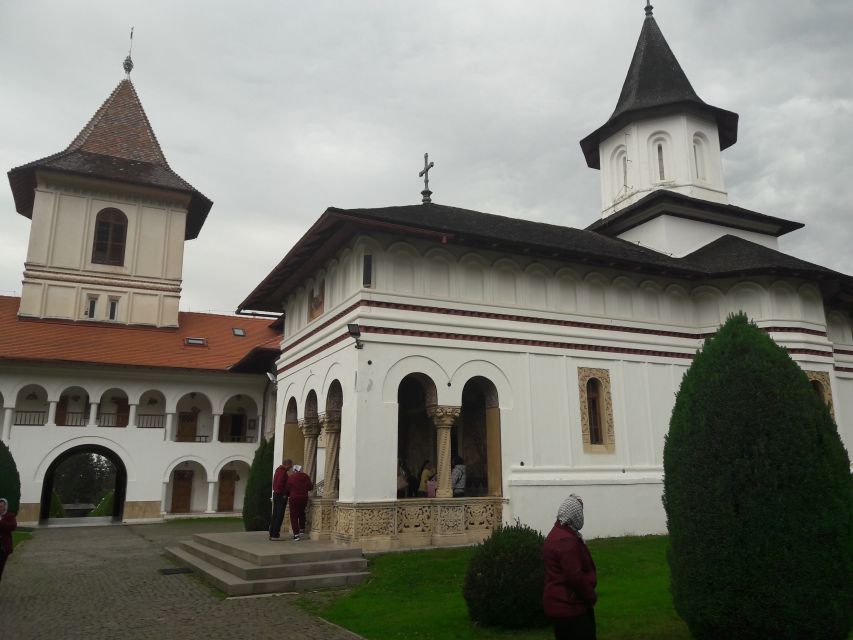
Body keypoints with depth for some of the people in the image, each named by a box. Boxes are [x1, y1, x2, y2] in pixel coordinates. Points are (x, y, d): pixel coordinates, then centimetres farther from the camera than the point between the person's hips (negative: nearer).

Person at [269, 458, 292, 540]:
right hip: (281, 496, -10)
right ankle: (275, 535, -6)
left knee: (275, 515, 11)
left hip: (276, 494, 10)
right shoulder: (283, 471, -15)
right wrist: (284, 494, -16)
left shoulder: (278, 470, 16)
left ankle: (271, 534, 14)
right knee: (280, 515, -6)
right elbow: (280, 483, -25)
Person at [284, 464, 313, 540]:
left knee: (294, 516, 3)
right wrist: (311, 482, 21)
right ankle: (302, 530, 25)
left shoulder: (290, 477, -5)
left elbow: (286, 489, -5)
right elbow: (310, 487, 2)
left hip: (294, 498, -3)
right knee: (302, 514, 25)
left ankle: (296, 534, -3)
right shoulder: (305, 476, 0)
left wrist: (288, 495, 15)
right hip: (304, 498, 3)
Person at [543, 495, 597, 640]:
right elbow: (575, 577, -26)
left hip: (560, 605, 10)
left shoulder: (557, 534, 11)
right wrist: (591, 596, -10)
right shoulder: (567, 540, -23)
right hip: (570, 607, -10)